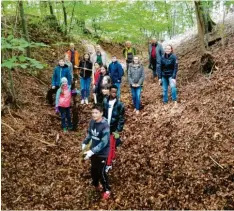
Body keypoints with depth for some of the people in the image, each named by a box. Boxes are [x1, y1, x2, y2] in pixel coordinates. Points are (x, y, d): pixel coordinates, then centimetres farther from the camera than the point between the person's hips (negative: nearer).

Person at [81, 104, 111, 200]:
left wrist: (92, 151, -33)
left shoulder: (105, 126, -29)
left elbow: (104, 142, -30)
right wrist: (85, 143, -2)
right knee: (93, 169, 22)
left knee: (101, 172, 4)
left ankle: (107, 190, 28)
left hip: (102, 153, -6)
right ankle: (95, 184, 49)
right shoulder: (92, 122, -8)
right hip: (93, 150, 6)